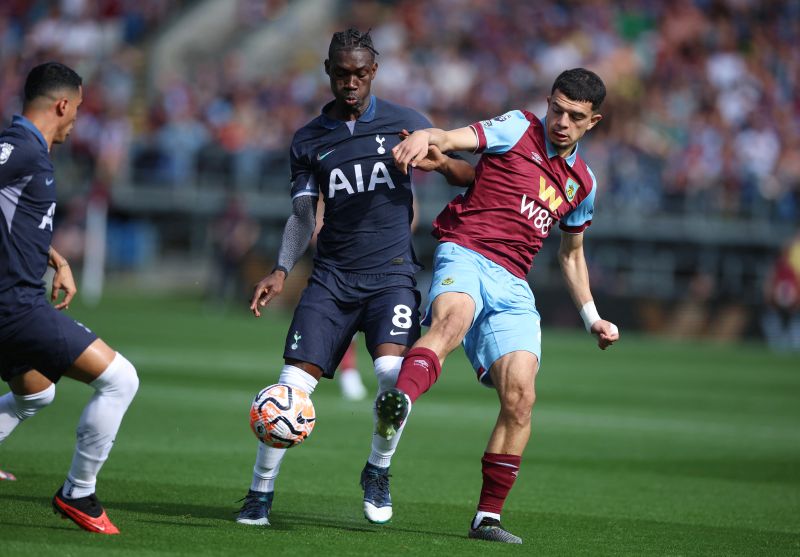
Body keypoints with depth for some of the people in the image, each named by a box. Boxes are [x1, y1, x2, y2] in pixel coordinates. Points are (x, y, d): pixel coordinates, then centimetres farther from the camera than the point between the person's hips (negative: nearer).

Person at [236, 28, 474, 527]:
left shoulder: (405, 123, 5)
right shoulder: (309, 140, 10)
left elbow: (468, 177, 11)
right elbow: (302, 215, 14)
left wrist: (442, 163, -12)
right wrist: (282, 271, 0)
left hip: (392, 274, -2)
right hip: (333, 276, 2)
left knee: (393, 372, -25)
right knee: (292, 385, -11)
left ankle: (378, 472, 0)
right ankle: (261, 493, 5)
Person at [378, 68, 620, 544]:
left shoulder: (582, 183, 20)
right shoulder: (517, 129, 4)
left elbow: (571, 253, 35)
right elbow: (457, 139, -15)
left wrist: (592, 318, 29)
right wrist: (425, 139, -38)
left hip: (513, 285, 5)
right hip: (465, 256, -5)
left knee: (520, 397, -10)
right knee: (451, 319, -39)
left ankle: (488, 516, -1)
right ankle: (399, 402, -68)